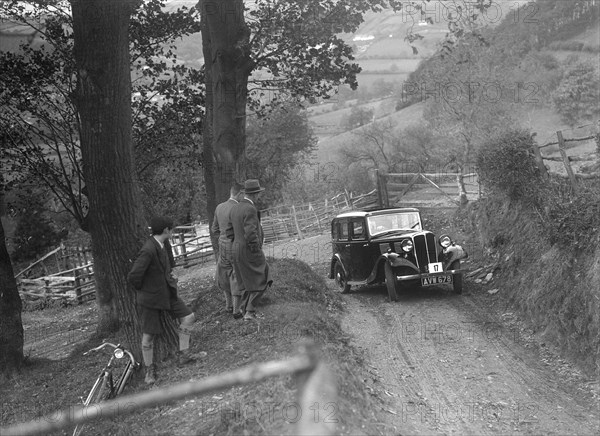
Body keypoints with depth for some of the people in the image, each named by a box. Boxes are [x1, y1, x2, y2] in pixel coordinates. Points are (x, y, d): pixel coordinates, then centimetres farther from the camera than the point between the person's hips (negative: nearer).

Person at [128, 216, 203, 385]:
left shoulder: (165, 244, 0)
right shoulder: (148, 251, -28)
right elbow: (133, 276, -28)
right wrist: (142, 289, -11)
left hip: (167, 293, 8)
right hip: (150, 298, -8)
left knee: (188, 318, 4)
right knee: (148, 335, 4)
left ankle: (183, 354, 19)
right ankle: (149, 369, 21)